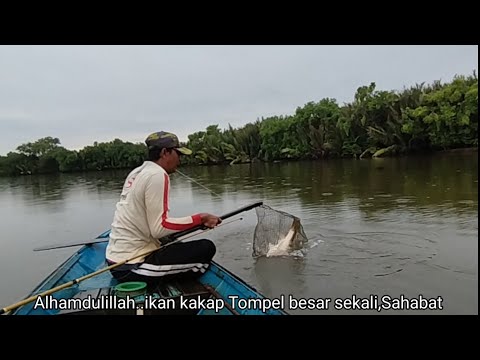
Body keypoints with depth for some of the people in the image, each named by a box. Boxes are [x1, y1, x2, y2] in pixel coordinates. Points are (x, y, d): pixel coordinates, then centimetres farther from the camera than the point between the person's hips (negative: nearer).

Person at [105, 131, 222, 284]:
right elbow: (159, 228, -21)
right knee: (206, 248, -11)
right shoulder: (158, 175, -16)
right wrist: (200, 218, -14)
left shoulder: (136, 172, 10)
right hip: (132, 266, -9)